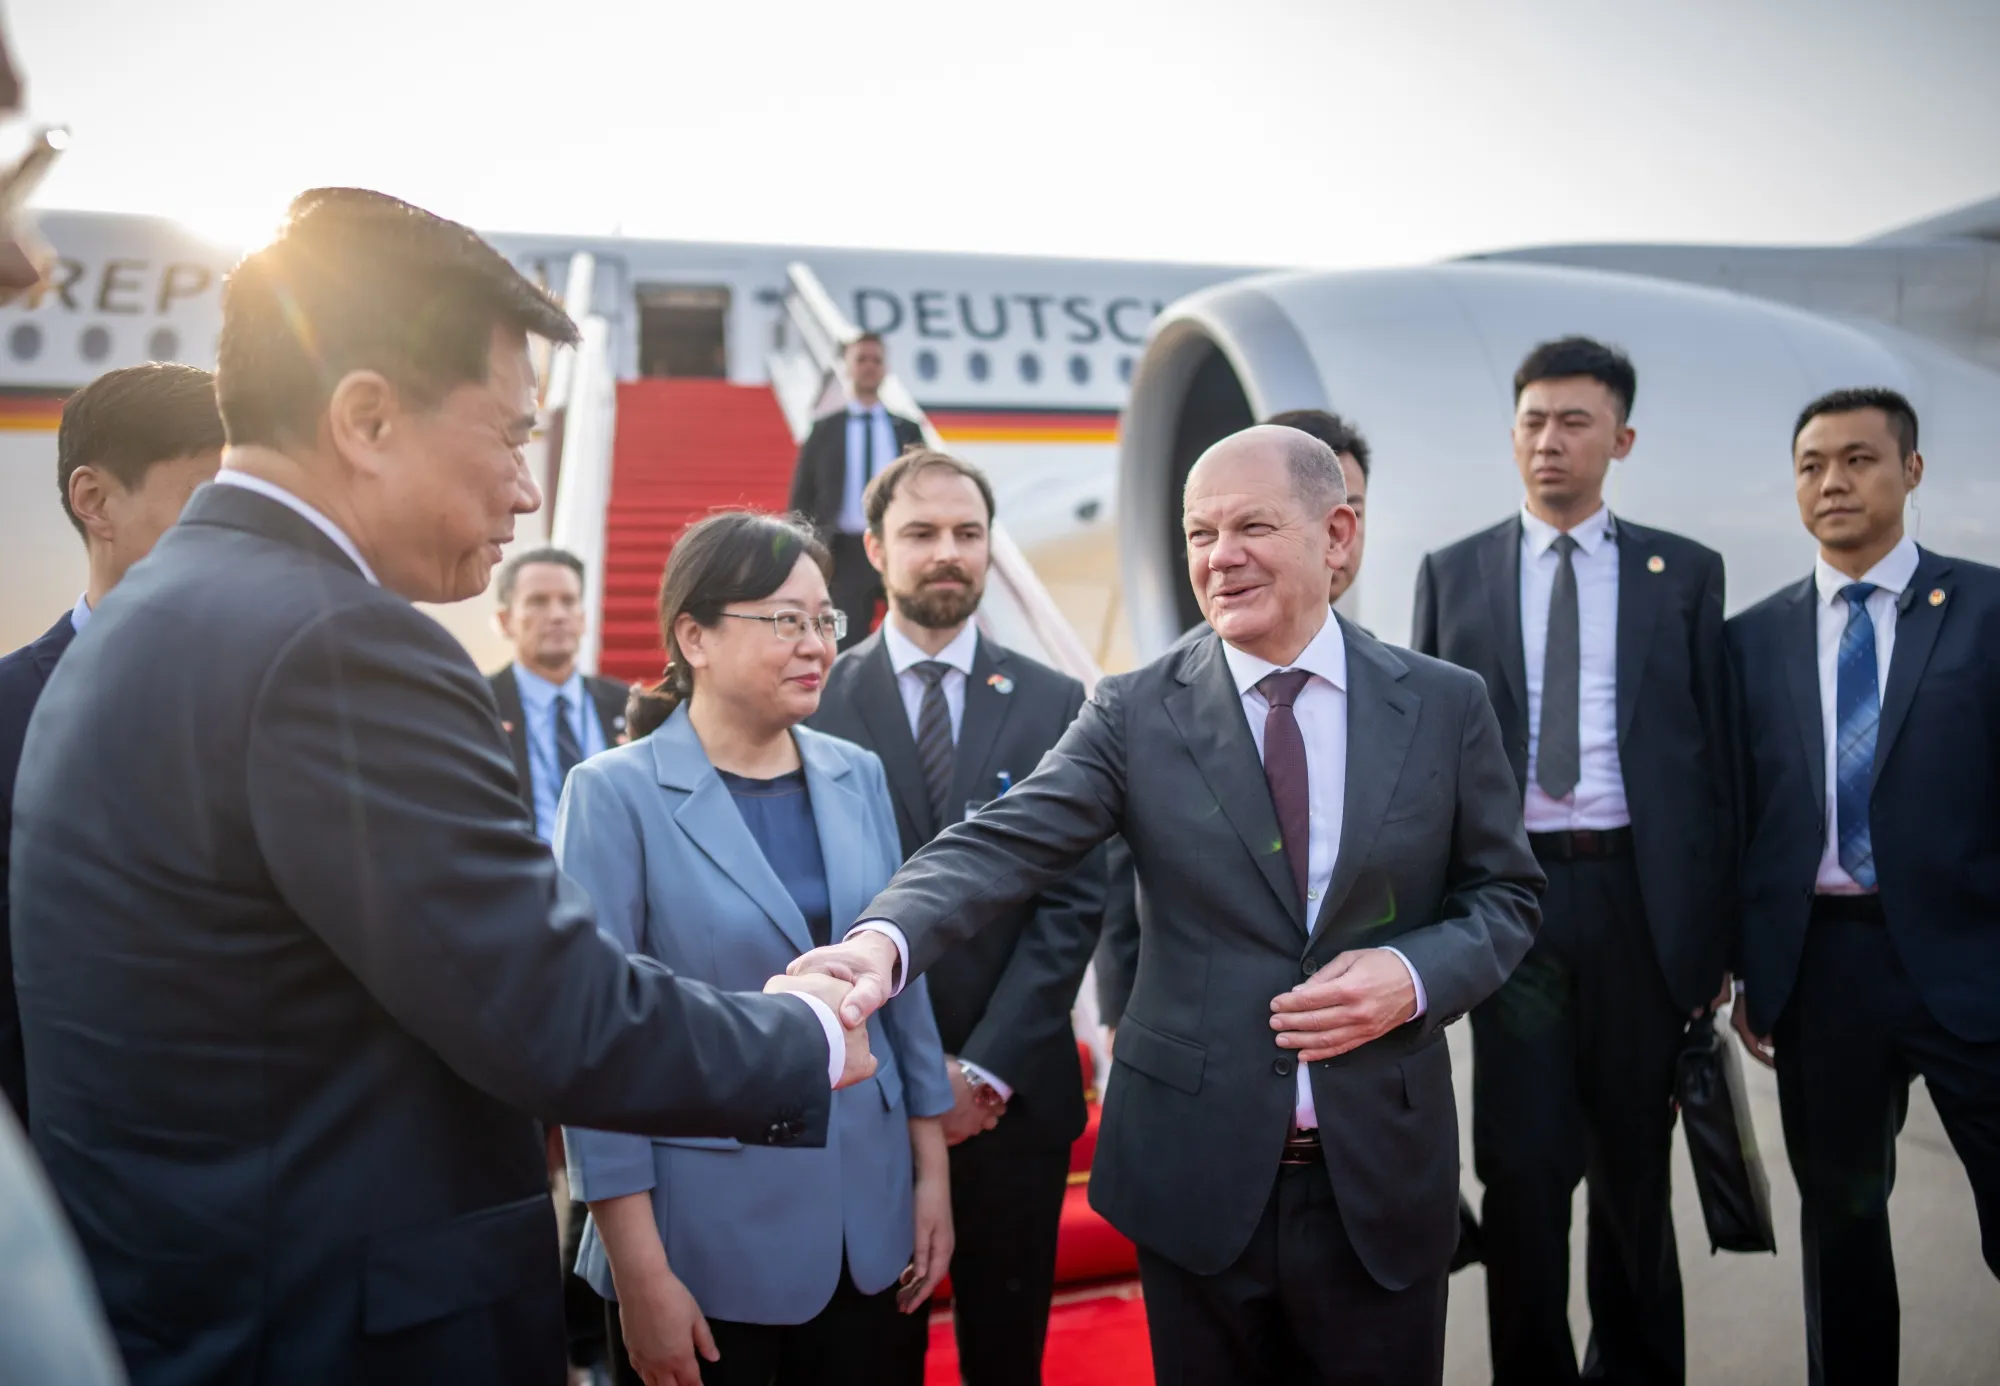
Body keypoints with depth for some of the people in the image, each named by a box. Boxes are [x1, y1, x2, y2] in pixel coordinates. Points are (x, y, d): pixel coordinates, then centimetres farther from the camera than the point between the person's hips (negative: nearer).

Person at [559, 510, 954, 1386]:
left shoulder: (857, 776, 3)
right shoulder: (617, 795, -12)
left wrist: (932, 1171, 8)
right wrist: (640, 1270, -12)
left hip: (865, 1219, 4)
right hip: (705, 1234, -4)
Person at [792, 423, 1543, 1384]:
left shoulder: (1446, 705, 0)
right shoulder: (1135, 715, -5)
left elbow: (1506, 893, 7)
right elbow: (1004, 844, -16)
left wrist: (1417, 975, -13)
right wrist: (884, 938, -35)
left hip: (1383, 1173, 1)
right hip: (1197, 1173, 0)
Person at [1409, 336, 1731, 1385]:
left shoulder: (1685, 574, 6)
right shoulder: (1452, 575, 6)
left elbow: (1713, 754, 4)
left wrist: (1714, 930, 1)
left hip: (1641, 893, 1)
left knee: (1635, 1156, 14)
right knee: (1522, 1160, 3)